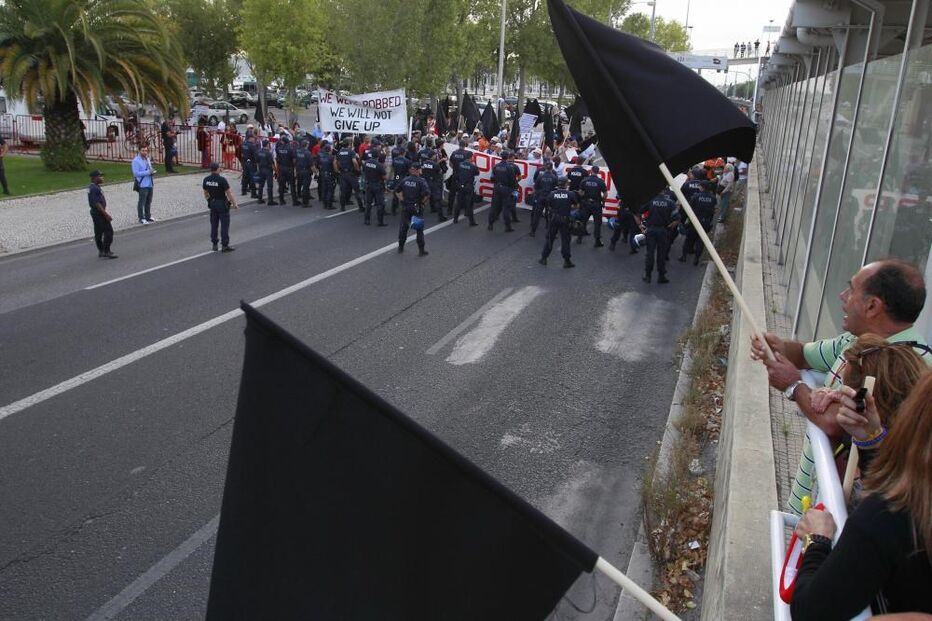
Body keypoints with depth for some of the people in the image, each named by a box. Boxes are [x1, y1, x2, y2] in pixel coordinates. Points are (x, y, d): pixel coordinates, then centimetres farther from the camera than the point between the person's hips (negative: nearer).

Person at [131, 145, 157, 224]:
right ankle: (141, 218, 3)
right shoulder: (136, 161, -11)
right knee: (142, 202, -3)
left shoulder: (147, 159, 15)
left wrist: (152, 171, 2)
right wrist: (148, 172, -21)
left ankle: (148, 216, 25)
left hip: (150, 184, 8)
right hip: (142, 185, -8)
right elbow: (136, 173, -19)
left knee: (149, 201, 14)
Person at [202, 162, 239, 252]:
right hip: (222, 204, -6)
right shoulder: (222, 180, -20)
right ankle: (225, 245, 2)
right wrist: (234, 204, -6)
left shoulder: (206, 179, -2)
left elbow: (205, 193, 9)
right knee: (224, 225, 0)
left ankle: (214, 244, 19)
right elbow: (229, 193, -17)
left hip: (212, 203, 6)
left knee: (214, 224, 14)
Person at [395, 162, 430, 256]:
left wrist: (402, 200, 11)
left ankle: (401, 247, 28)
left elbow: (397, 192, 7)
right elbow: (427, 194, -25)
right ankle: (421, 250, 10)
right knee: (419, 228, 7)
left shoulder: (404, 180, 0)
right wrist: (423, 202, -9)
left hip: (405, 207, 4)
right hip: (417, 207, -4)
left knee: (403, 226, 18)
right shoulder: (421, 181, -14)